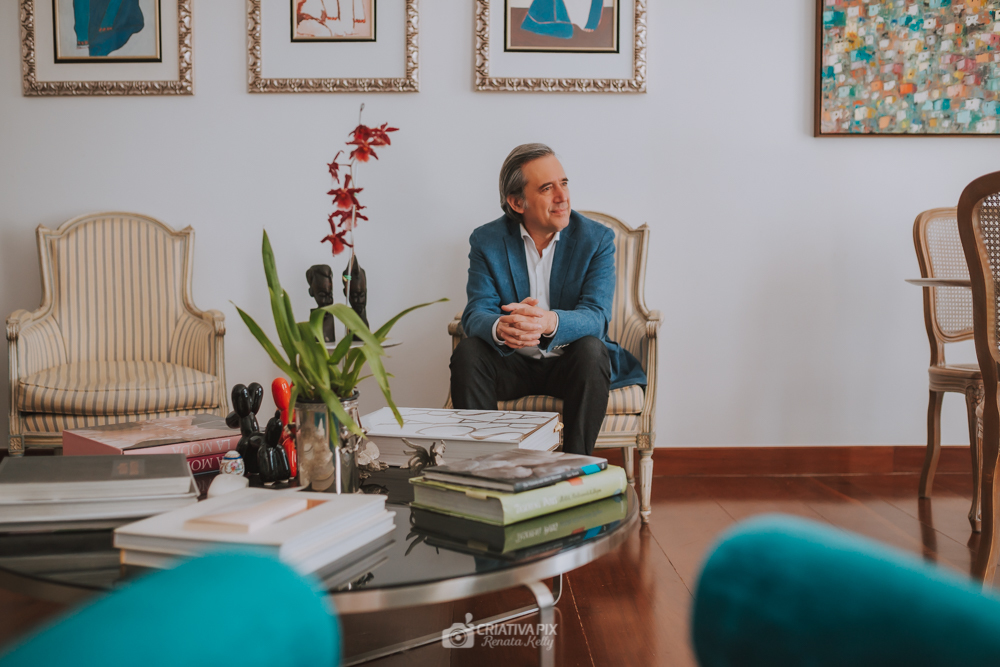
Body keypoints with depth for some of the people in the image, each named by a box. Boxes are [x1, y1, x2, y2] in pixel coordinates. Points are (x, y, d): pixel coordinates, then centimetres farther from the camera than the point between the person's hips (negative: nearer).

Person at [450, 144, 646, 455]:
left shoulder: (596, 239, -6)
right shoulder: (487, 241, -1)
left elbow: (595, 316, -18)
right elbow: (476, 313, -11)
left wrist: (550, 321, -43)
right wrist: (500, 328, -38)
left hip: (571, 363, -1)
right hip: (514, 364, 1)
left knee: (591, 349, -32)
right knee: (467, 353, -26)